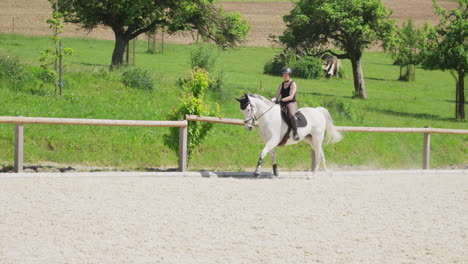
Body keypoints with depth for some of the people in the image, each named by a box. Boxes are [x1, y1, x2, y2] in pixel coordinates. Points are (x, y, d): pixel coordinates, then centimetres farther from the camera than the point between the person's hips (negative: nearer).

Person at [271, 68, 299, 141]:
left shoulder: (293, 84, -3)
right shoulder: (282, 84, 17)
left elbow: (290, 97, -14)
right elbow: (277, 95, 10)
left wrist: (280, 100, -24)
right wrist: (273, 100, -13)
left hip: (291, 104, -7)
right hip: (282, 104, 7)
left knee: (292, 114, -39)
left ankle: (295, 133, -36)